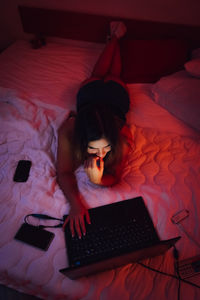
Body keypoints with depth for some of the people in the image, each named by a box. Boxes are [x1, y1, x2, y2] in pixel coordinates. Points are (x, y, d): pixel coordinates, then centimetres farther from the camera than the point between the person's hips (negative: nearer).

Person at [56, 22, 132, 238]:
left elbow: (114, 177, -35)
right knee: (98, 74, 35)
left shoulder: (122, 138, -47)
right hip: (89, 90, 0)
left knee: (113, 76, 35)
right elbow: (64, 172, -36)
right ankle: (113, 37, 57)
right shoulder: (68, 131, -47)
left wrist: (98, 180, -57)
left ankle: (117, 36, 58)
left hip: (117, 92, 0)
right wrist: (75, 203, -53)